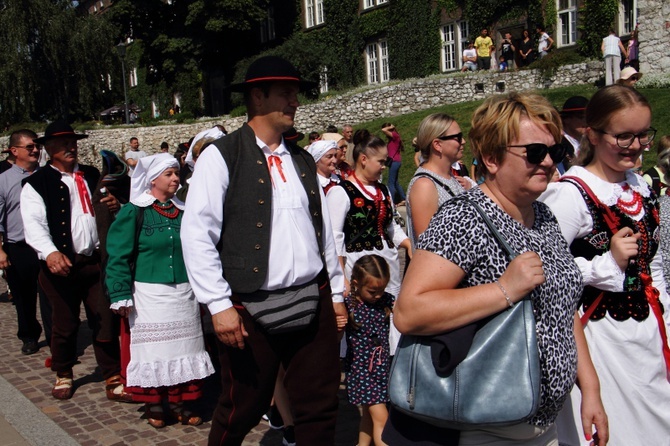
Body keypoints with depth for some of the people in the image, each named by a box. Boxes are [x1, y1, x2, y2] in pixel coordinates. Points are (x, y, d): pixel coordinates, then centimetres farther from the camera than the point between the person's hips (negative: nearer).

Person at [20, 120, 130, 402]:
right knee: (65, 325, 10)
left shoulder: (93, 176, 14)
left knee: (106, 322, 4)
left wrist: (116, 206, -5)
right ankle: (63, 376, 33)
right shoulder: (36, 184, -1)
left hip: (97, 261, 3)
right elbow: (33, 225, -13)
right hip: (61, 265, -3)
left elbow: (113, 214, 20)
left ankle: (113, 380, 14)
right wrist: (50, 252, -31)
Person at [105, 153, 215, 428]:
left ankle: (179, 402, 19)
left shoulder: (183, 212, 7)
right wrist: (121, 295, -10)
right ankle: (153, 405, 18)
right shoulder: (135, 212, -5)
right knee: (153, 347, 3)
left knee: (183, 347, 6)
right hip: (150, 293, -3)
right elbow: (119, 256, -6)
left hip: (184, 292, 4)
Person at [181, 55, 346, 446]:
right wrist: (219, 305, -15)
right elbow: (197, 236, -11)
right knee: (241, 413, 10)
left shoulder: (303, 161, 14)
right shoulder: (221, 157, -6)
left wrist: (337, 292, 15)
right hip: (251, 310, -5)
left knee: (320, 410, 12)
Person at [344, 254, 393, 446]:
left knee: (369, 413, 18)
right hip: (360, 368, -4)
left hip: (383, 366, 4)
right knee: (380, 417, -5)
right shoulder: (347, 306, -16)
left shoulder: (387, 301, -5)